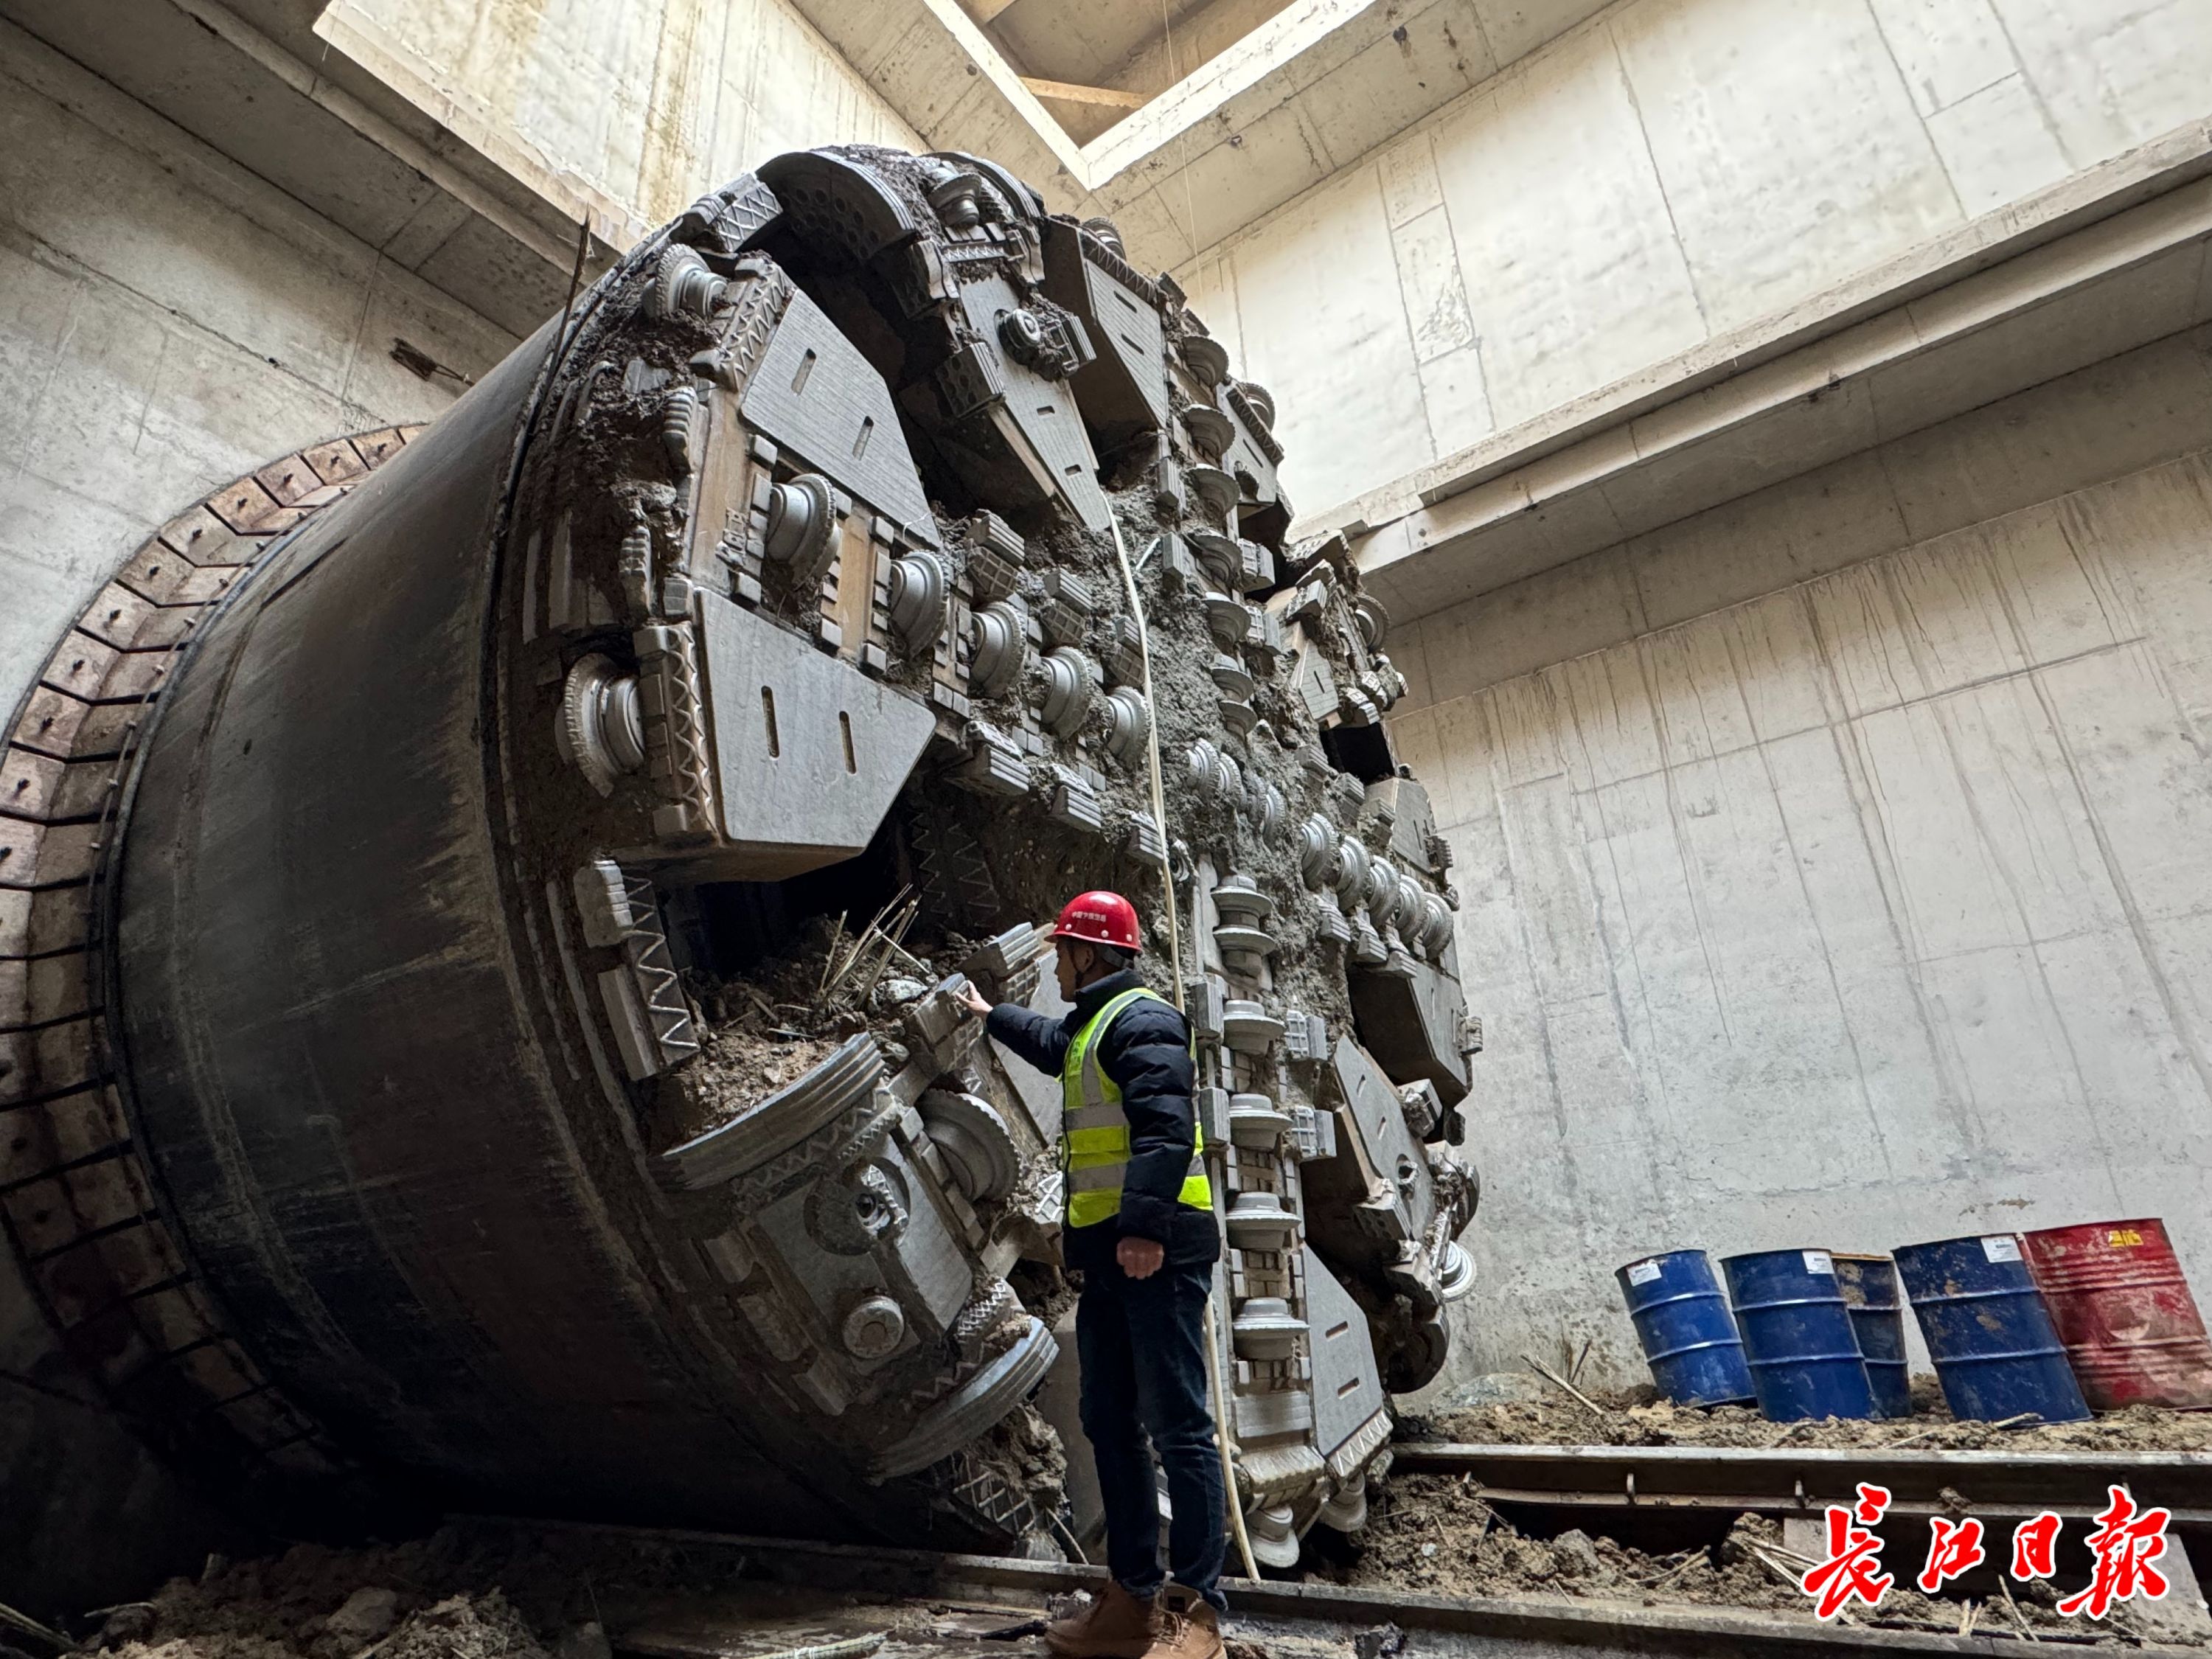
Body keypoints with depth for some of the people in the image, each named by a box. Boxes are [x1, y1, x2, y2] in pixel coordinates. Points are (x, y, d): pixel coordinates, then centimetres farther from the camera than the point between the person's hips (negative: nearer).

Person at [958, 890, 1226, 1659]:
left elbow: (1164, 1127, -24)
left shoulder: (1140, 1019, -11)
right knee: (1110, 1422, 12)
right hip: (1111, 1252, 11)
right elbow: (1052, 1042, 47)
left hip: (1156, 1250, -10)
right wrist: (992, 1014, 60)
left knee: (1177, 1426, -6)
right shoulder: (1091, 1027, 22)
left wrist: (1146, 1224, -32)